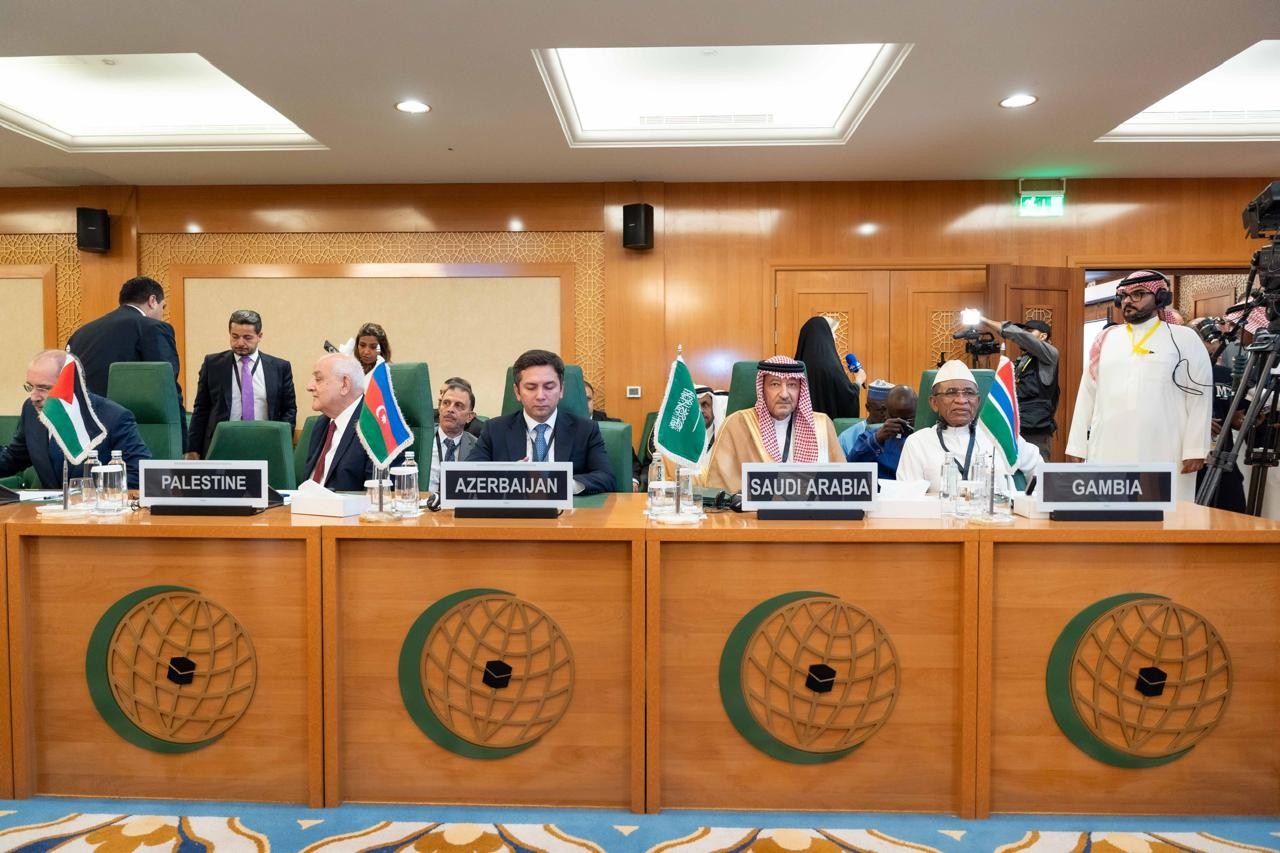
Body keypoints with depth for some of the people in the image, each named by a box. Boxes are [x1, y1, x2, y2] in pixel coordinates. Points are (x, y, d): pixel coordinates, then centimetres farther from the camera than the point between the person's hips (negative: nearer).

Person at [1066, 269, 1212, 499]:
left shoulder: (1184, 339, 5)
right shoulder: (1106, 339, 14)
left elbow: (1199, 397, 1)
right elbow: (1087, 394, 13)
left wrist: (1195, 450, -6)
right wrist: (1077, 446, 9)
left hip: (1164, 456, -3)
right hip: (1107, 454, 3)